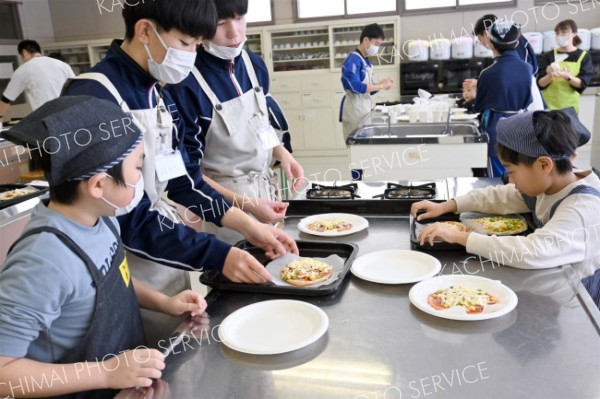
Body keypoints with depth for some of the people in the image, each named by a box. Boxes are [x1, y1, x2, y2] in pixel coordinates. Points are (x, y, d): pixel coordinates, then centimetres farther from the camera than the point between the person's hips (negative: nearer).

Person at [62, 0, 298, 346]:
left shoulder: (159, 94, 5)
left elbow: (182, 179, 7)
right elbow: (129, 217, -24)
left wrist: (247, 225, -2)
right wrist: (217, 255, -25)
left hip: (170, 262, 8)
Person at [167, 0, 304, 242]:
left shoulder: (254, 64, -2)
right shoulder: (185, 84, -22)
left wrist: (282, 153, -5)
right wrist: (246, 204, -22)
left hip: (265, 190, 6)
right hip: (220, 200, -6)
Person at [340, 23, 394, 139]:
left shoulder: (367, 62, 14)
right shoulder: (352, 60, -12)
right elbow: (356, 87, -23)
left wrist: (382, 84, 0)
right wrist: (381, 86, -16)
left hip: (365, 109, 9)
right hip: (354, 112, -9)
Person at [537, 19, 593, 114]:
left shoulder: (583, 56, 1)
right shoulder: (549, 55, 1)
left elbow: (582, 84, -8)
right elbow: (540, 84, -4)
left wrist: (567, 77, -26)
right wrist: (549, 76, -25)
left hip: (570, 106, 0)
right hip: (548, 104, 0)